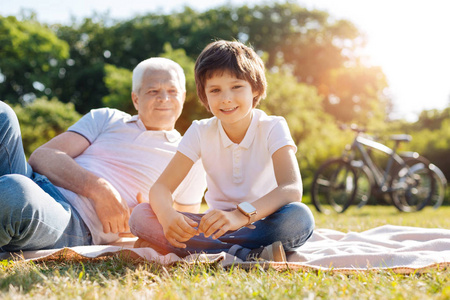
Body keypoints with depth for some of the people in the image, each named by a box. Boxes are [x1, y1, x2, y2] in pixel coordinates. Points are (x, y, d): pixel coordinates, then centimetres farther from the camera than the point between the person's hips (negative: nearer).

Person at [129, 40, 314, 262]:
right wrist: (167, 215, -34)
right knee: (140, 216, -23)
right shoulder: (200, 133, -1)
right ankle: (250, 256, -29)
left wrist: (240, 215, -43)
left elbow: (292, 189, -25)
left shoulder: (272, 128, -9)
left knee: (300, 218, -36)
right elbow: (161, 187, -8)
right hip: (218, 224, 3)